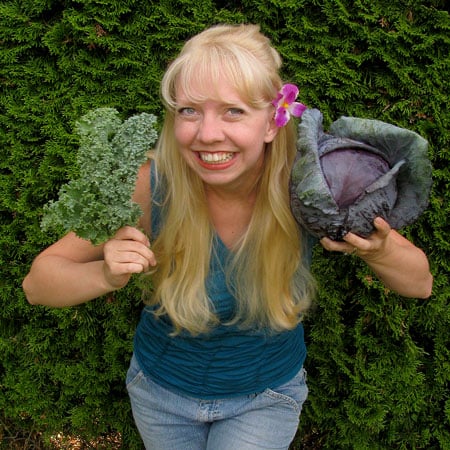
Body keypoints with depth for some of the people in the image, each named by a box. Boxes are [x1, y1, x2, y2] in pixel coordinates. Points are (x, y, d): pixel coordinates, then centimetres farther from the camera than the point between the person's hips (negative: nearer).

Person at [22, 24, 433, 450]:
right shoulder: (151, 184, -29)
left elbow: (420, 284, -15)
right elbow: (38, 282, -18)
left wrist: (378, 252, -38)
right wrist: (105, 275, -39)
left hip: (266, 395, 0)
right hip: (161, 386, 1)